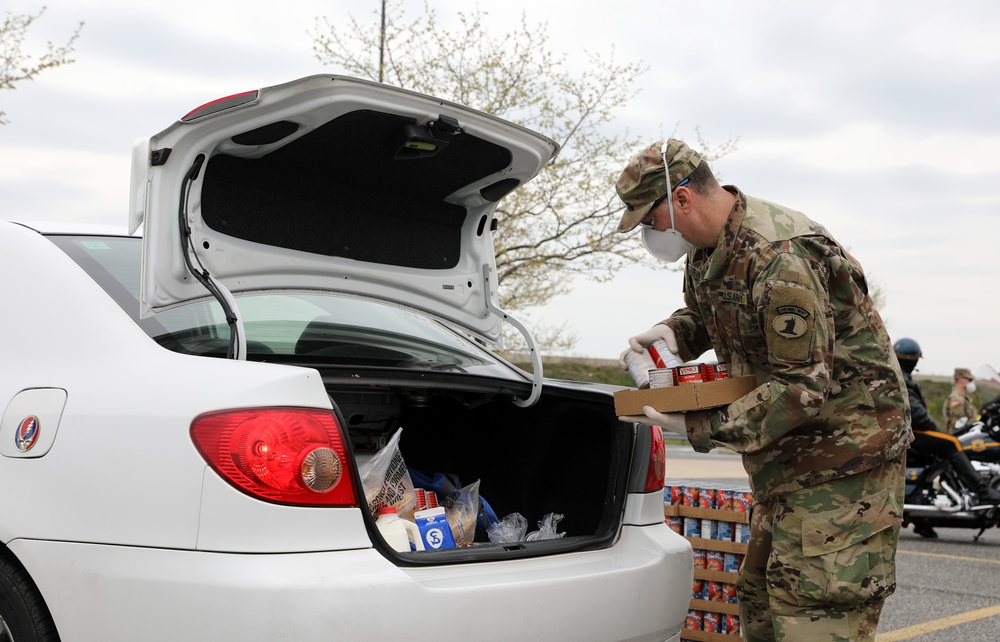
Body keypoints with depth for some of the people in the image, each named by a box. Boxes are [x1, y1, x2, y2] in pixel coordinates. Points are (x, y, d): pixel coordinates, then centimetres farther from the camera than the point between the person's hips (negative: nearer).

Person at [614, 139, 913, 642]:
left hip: (843, 444, -10)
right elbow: (702, 314, 22)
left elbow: (804, 387, -29)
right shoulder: (707, 247, 4)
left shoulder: (777, 258, -28)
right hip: (788, 449, 10)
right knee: (761, 596, 15)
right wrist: (670, 332, -3)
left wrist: (699, 428, -27)